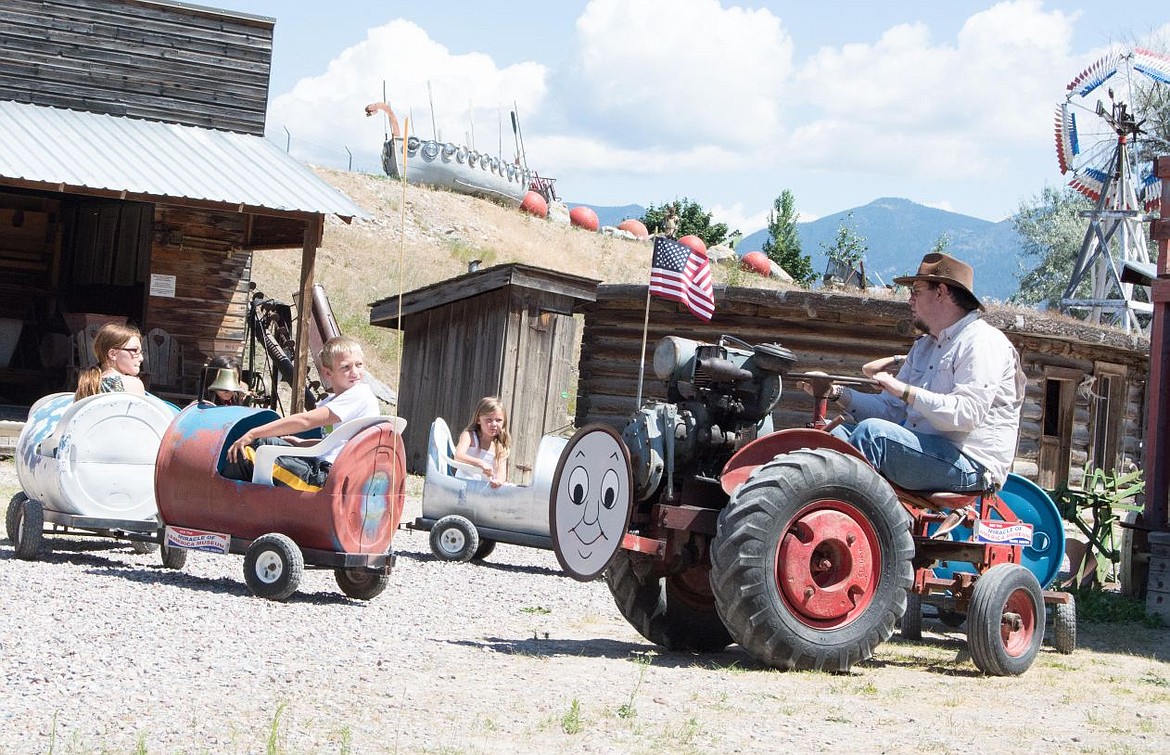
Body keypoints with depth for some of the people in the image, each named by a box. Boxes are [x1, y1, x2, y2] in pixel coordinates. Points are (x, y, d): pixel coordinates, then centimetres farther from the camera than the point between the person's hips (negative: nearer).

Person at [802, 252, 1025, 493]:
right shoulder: (923, 347, 22)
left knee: (872, 431, -27)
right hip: (925, 450, 9)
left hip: (970, 465, -9)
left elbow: (966, 414, -20)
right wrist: (838, 393, 2)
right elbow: (890, 408, 16)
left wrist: (906, 392, -22)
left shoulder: (982, 342, -7)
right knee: (837, 432, -2)